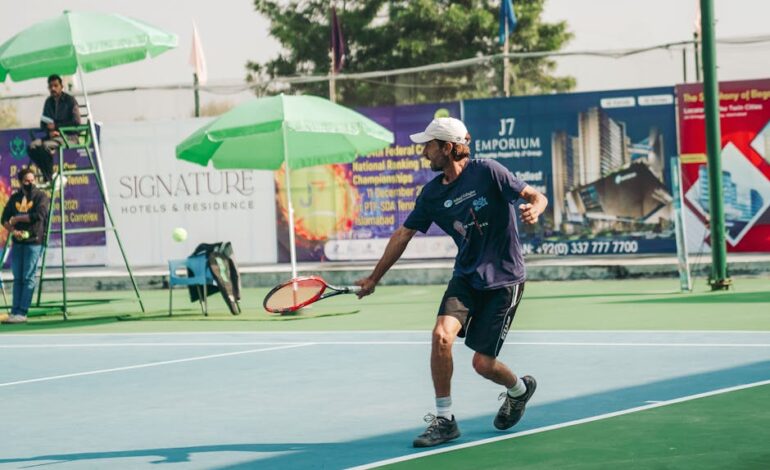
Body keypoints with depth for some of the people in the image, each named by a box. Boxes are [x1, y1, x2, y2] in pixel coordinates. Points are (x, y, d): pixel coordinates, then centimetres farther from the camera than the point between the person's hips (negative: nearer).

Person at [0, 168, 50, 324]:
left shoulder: (40, 196, -1)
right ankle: (15, 312, 5)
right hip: (18, 242, 5)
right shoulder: (15, 197, 13)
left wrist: (17, 219, -8)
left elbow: (39, 215, -16)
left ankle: (22, 313, -9)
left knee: (28, 278, -8)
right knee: (17, 279, 5)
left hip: (34, 242, -5)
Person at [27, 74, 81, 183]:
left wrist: (56, 126, -12)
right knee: (33, 146, -23)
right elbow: (43, 123, 16)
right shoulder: (49, 102, 14)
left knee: (46, 145, -35)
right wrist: (49, 131, -8)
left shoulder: (70, 100, -3)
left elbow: (76, 123, -9)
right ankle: (46, 175, -16)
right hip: (52, 135, 6)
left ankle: (49, 179, -24)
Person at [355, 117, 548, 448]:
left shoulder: (486, 172, -13)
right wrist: (374, 278, 15)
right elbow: (404, 234, 11)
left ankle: (519, 389, 31)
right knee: (442, 334, -21)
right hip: (466, 276, 4)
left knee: (483, 363, -5)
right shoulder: (432, 193, 2)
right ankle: (444, 419, -8)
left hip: (503, 279, -4)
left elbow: (535, 196, -9)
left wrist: (534, 209, -34)